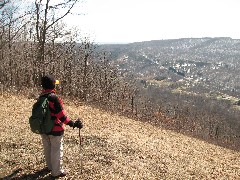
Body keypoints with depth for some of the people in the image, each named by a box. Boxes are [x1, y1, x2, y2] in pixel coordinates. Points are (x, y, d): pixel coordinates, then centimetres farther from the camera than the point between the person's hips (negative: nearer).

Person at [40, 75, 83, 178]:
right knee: (56, 150, 7)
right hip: (55, 129, -8)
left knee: (47, 149, 22)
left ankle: (50, 167, 41)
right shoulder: (54, 98, -23)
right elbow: (61, 115, -24)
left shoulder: (41, 97, 1)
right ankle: (57, 172, 19)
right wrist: (73, 124, -22)